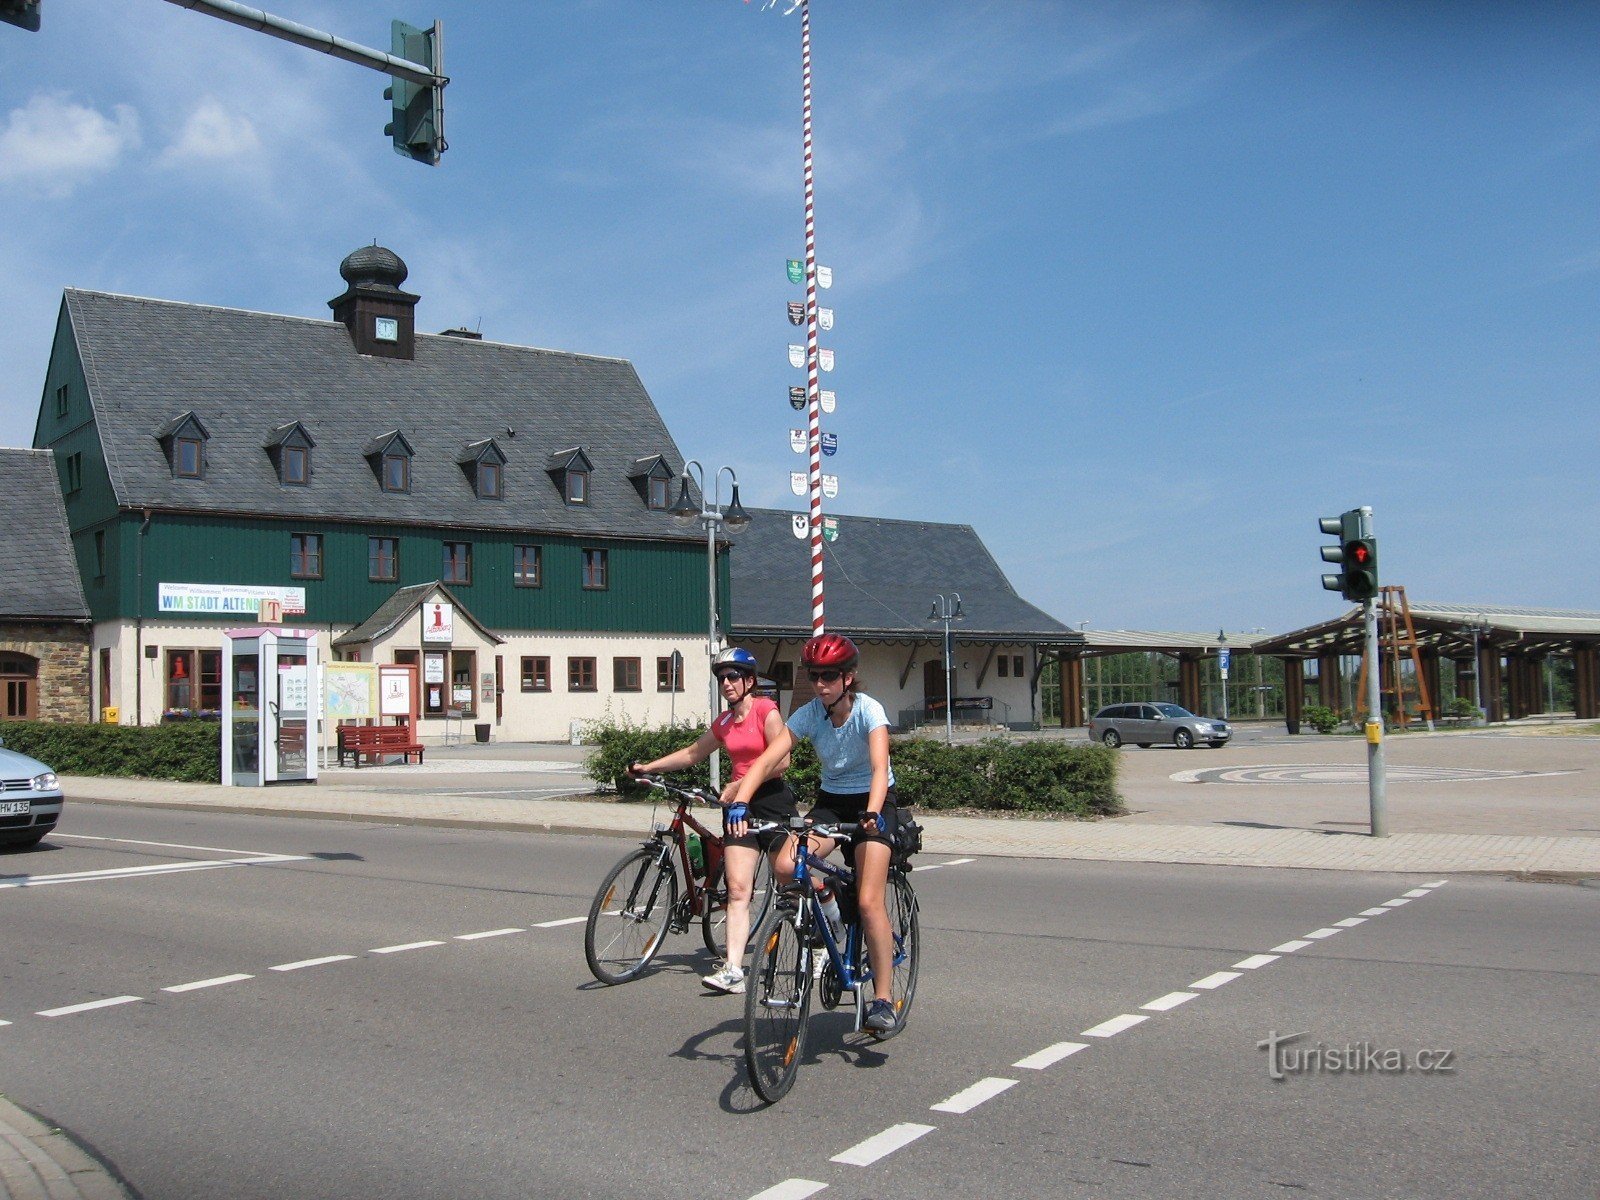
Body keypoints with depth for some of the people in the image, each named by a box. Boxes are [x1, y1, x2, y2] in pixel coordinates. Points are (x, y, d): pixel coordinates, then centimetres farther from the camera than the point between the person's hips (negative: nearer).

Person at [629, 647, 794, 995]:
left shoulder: (765, 710, -8)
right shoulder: (724, 722, 13)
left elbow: (780, 761, -15)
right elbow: (693, 753, 27)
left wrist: (739, 786, -14)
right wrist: (648, 767, 23)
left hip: (773, 800, -5)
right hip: (739, 806, 6)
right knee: (737, 888, -6)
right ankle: (733, 969, -12)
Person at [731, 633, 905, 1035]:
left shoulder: (869, 711, -20)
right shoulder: (808, 714, -10)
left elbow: (879, 767, -35)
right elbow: (765, 760, -20)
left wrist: (872, 813, -53)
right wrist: (738, 804, -36)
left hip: (872, 804, -4)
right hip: (831, 802, 4)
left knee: (869, 902, -19)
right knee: (786, 866, -24)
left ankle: (884, 1000, -8)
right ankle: (826, 909, 6)